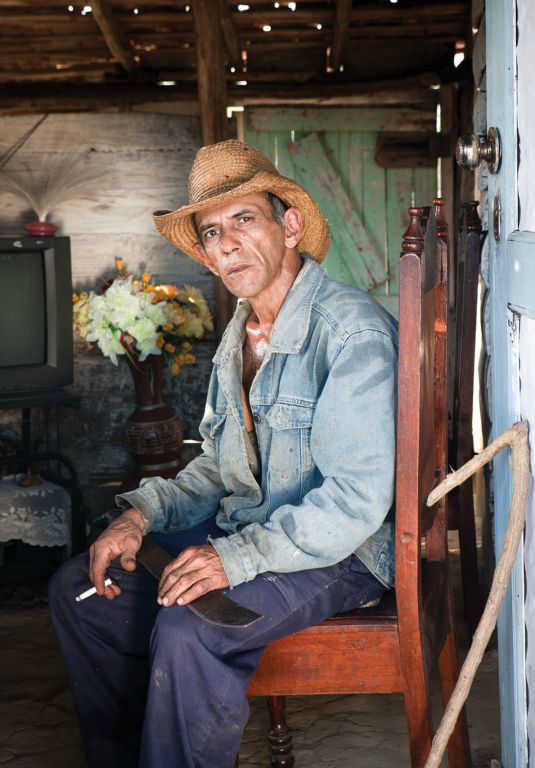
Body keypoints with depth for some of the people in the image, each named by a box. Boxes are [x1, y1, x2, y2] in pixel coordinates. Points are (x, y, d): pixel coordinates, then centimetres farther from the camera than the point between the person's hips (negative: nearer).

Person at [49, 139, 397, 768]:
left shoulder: (351, 329, -18)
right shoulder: (240, 334, 11)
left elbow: (356, 498, -24)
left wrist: (237, 557, -30)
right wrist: (143, 512, 0)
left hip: (340, 553, -9)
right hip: (243, 534, 9)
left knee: (187, 628, -32)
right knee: (76, 587, 3)